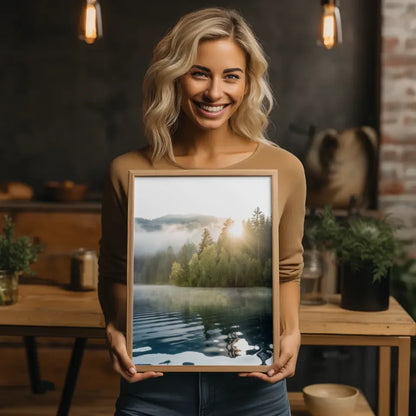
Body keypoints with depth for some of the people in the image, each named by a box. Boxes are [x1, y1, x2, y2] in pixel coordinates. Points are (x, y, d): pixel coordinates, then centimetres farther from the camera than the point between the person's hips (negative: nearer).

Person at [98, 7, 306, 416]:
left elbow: (286, 270, 8)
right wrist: (115, 331, -10)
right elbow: (114, 274, 7)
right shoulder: (128, 172, -5)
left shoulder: (284, 169, -4)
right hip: (153, 383, 0)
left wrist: (290, 332, -8)